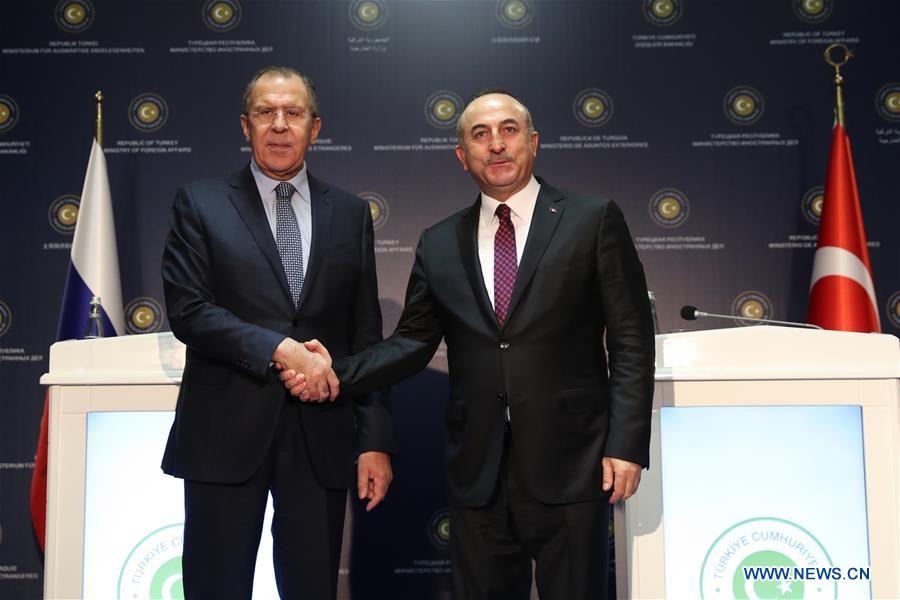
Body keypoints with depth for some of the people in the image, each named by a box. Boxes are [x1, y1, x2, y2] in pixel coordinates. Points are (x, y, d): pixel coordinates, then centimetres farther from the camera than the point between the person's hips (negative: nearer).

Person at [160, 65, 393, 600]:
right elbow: (188, 310, -7)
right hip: (226, 434, -1)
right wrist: (278, 349, -18)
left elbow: (366, 335, 7)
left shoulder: (350, 213, 9)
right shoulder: (200, 205, 4)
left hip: (321, 437, 2)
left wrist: (375, 439, 2)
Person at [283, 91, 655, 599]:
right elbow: (414, 342, 10)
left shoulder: (594, 220, 0)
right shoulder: (440, 244, 10)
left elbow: (631, 339, -3)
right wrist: (337, 373, -6)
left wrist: (626, 443, -9)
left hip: (570, 463, -3)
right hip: (477, 471, 3)